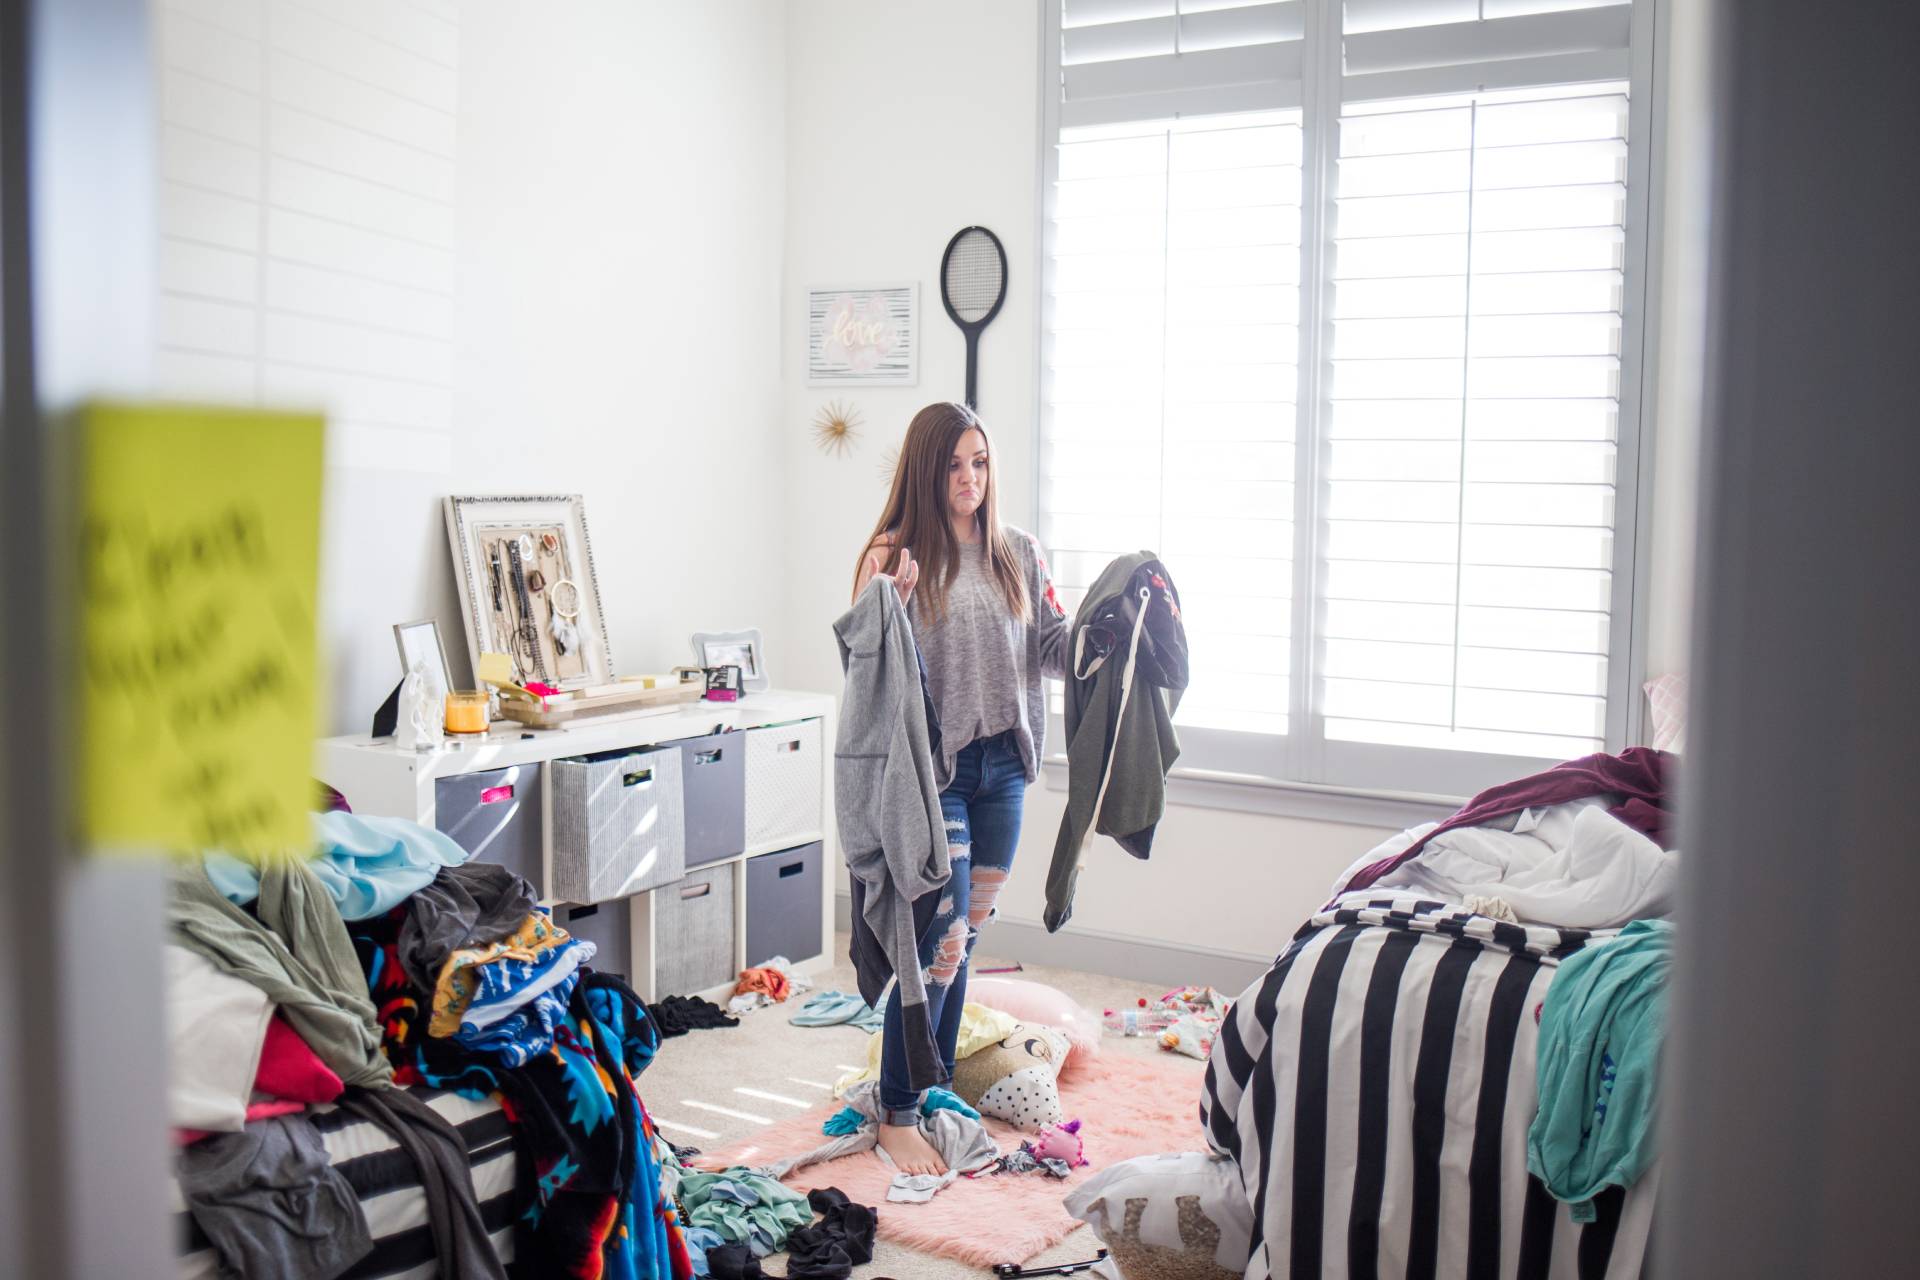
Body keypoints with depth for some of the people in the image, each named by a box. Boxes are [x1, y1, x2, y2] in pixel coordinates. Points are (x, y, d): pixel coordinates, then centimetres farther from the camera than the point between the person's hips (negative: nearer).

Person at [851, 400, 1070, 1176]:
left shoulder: (1019, 556, 9)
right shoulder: (896, 555, -6)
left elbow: (1054, 649, 10)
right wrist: (889, 601, -27)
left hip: (1001, 766, 6)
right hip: (931, 768, -5)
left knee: (966, 934, 14)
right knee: (940, 937, -8)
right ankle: (898, 1116, 5)